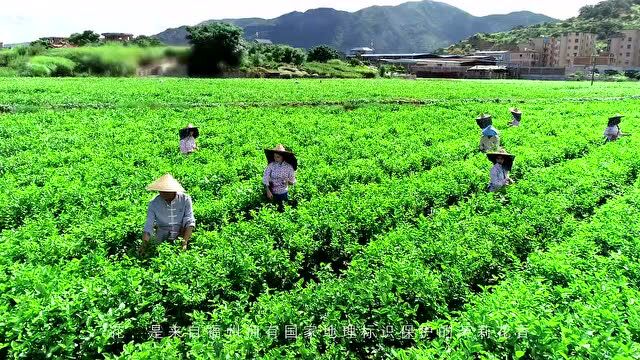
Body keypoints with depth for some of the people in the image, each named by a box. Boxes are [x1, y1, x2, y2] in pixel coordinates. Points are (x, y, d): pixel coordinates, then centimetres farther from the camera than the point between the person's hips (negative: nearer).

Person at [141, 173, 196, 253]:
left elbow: (189, 222, -10)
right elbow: (148, 228, -5)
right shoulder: (153, 204, -7)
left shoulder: (185, 199, -10)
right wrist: (143, 246, -19)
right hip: (162, 241, 1)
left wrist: (185, 242, -22)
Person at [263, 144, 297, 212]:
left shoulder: (289, 167, -12)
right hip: (272, 193, 0)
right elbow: (265, 178, -15)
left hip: (283, 193, 0)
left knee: (282, 210, 12)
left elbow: (293, 181, -5)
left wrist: (288, 181, -26)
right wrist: (268, 191, -23)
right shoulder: (271, 165, -12)